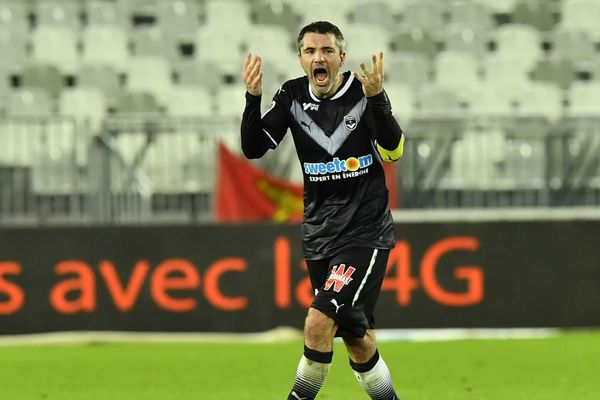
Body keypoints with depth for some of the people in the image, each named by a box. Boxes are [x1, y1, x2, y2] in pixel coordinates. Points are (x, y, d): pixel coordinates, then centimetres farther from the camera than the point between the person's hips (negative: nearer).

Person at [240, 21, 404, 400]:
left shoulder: (364, 91, -10)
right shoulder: (293, 95, 2)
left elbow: (393, 153, -23)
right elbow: (253, 148, -4)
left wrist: (376, 100, -37)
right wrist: (253, 99, -18)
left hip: (365, 230, -5)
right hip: (320, 233, 5)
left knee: (319, 322, -21)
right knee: (358, 340, 11)